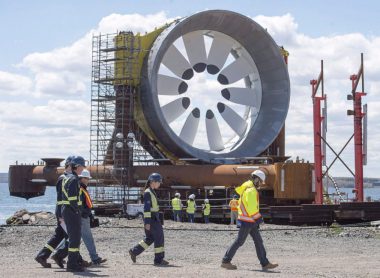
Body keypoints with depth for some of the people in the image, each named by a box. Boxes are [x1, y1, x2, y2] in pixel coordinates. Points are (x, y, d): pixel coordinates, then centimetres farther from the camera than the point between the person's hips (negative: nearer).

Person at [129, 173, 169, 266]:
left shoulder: (152, 192, 15)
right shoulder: (148, 193, -15)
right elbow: (146, 208, -19)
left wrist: (157, 220, 24)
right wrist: (147, 222, -23)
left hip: (154, 218, 10)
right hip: (151, 219, -10)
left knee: (149, 238, 16)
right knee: (159, 237, -6)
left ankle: (134, 251, 21)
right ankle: (159, 260, -2)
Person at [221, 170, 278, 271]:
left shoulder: (247, 188, 15)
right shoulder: (251, 190, -17)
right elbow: (251, 207, -24)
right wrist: (258, 218, -17)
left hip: (251, 221, 10)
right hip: (247, 220, -10)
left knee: (258, 241, 7)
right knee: (239, 241, -3)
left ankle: (265, 263, 7)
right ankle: (226, 261, 4)